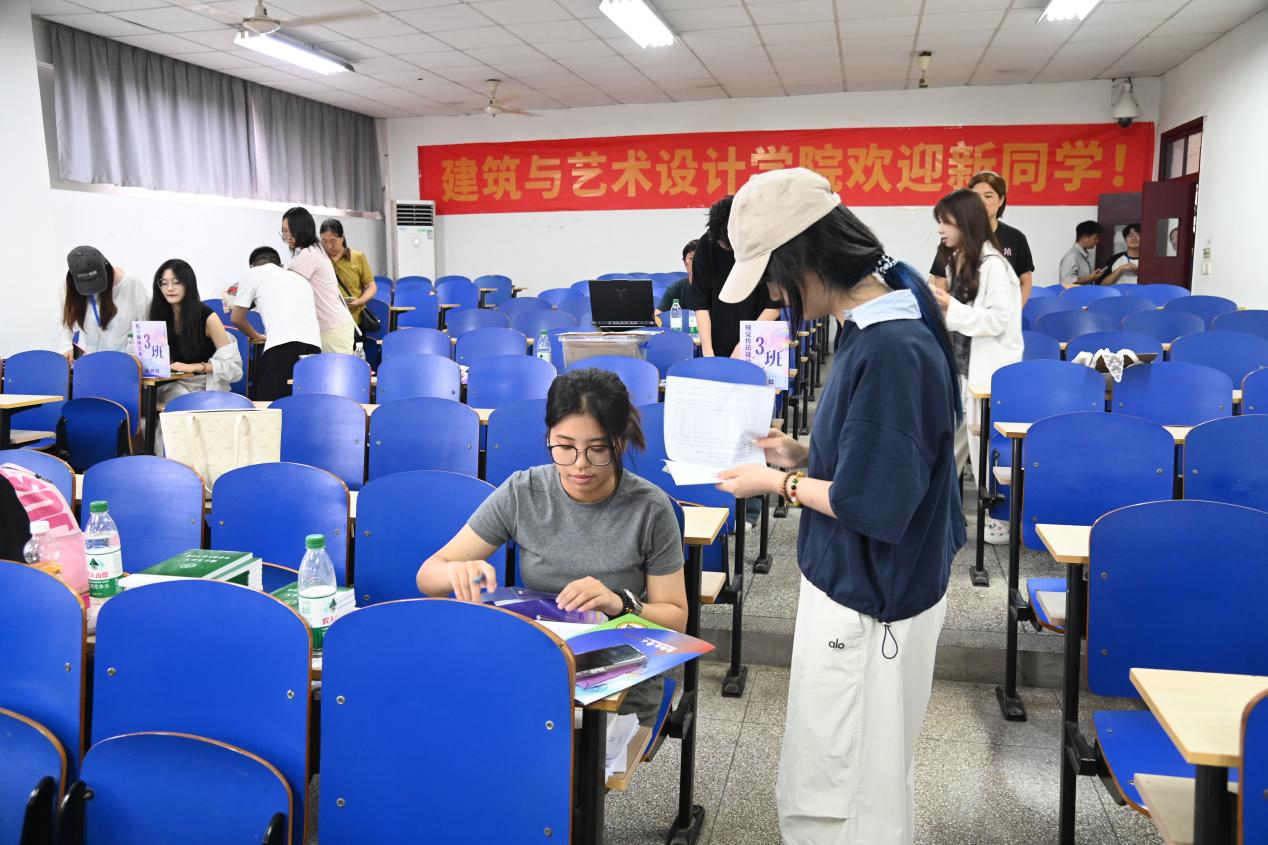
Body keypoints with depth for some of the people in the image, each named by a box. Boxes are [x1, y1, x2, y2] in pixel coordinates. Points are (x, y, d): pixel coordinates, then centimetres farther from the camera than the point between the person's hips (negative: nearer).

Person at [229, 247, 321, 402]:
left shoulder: (253, 273, 18)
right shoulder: (300, 278, 32)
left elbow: (236, 318, 22)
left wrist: (256, 336, 39)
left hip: (282, 345, -5)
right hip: (313, 345, 5)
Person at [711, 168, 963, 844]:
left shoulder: (890, 350, -27)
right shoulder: (878, 321, 3)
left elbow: (872, 504, -25)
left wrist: (780, 483, -12)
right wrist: (803, 455, 4)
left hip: (868, 604, -9)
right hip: (853, 584, 9)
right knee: (823, 772, 24)